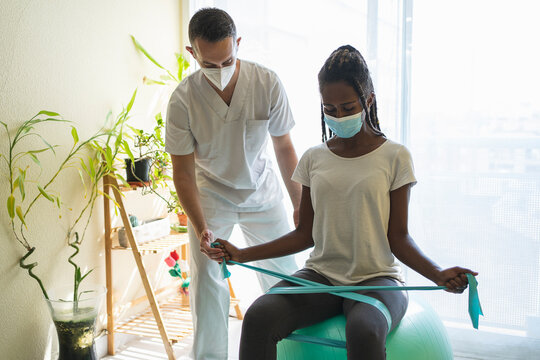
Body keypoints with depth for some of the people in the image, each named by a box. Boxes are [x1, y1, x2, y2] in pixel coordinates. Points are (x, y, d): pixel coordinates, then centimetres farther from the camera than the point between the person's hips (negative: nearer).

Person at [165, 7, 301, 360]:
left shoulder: (268, 83, -21)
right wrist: (201, 229, -28)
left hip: (263, 191, 2)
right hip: (211, 193, -1)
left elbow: (284, 147, -7)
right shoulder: (183, 100, -23)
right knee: (207, 280, -6)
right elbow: (183, 173, -16)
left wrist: (300, 204, -3)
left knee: (285, 272, 7)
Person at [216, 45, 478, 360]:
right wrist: (242, 255, 2)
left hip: (377, 278, -2)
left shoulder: (395, 157, 1)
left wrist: (438, 274, -18)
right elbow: (305, 235, 11)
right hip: (321, 275, 3)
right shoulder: (313, 159, 9)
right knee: (258, 317, -27)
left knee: (364, 331, -38)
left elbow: (398, 237, 0)